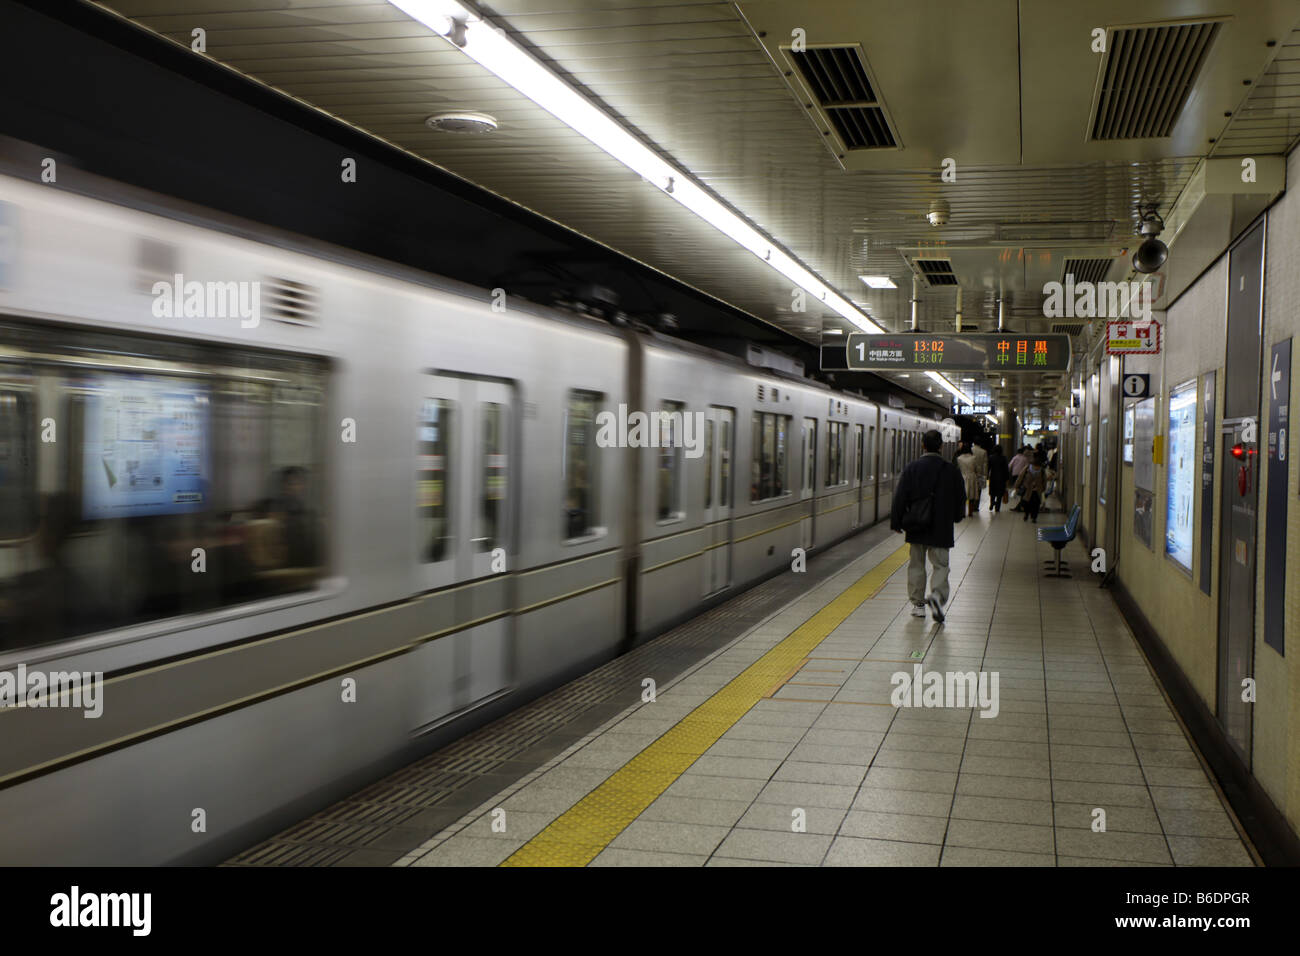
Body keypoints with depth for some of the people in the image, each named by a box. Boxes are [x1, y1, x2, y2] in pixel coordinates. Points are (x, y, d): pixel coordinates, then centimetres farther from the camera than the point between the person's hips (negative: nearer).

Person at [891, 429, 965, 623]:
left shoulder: (911, 468, -5)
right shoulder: (951, 470, -4)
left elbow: (900, 497, -4)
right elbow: (960, 498, 5)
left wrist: (896, 521, 4)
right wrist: (955, 517, 22)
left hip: (916, 527, 1)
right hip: (941, 527, -1)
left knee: (916, 564, 12)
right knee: (940, 564, 6)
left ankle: (918, 603, 16)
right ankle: (937, 595, -19)